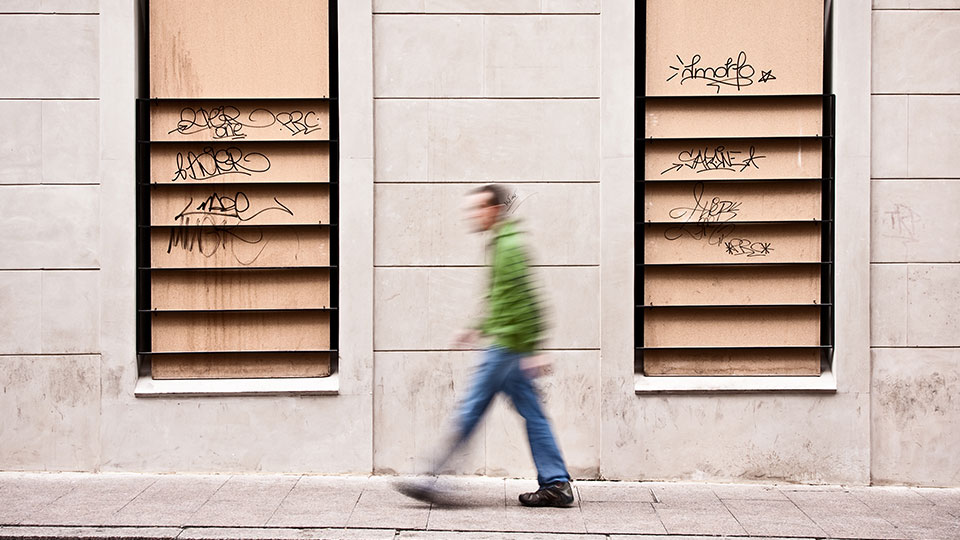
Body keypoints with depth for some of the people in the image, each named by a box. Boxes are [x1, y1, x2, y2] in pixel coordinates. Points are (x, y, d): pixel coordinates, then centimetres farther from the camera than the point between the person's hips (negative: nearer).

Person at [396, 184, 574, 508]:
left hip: (506, 347, -10)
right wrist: (479, 328, 24)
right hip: (506, 345, 10)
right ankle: (556, 484, 13)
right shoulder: (501, 244, 17)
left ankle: (434, 481, 2)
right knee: (532, 415, 10)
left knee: (470, 411, -4)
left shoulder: (508, 246, -14)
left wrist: (532, 350, -22)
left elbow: (525, 300, -20)